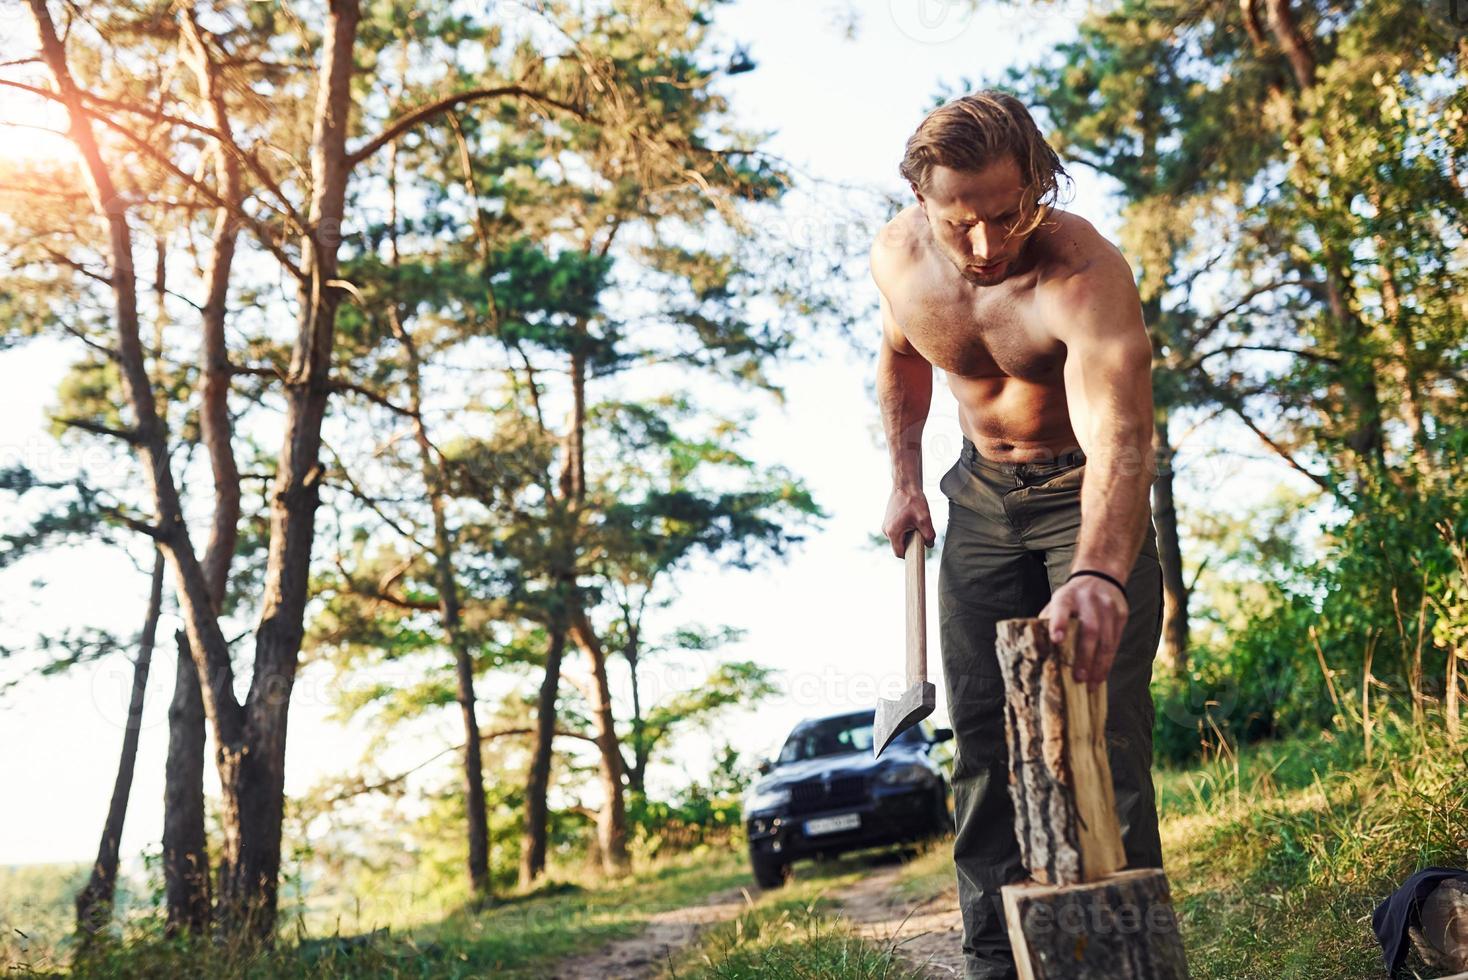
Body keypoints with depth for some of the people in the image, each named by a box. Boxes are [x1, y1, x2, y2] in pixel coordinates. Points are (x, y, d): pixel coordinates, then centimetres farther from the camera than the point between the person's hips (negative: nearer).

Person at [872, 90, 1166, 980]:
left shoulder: (1087, 274, -34)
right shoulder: (898, 259, -17)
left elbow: (1120, 440, -50)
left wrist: (1099, 574, -67)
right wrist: (905, 480, 4)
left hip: (1089, 492, -5)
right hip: (982, 496, 5)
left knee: (1103, 727, -14)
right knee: (982, 736, 4)